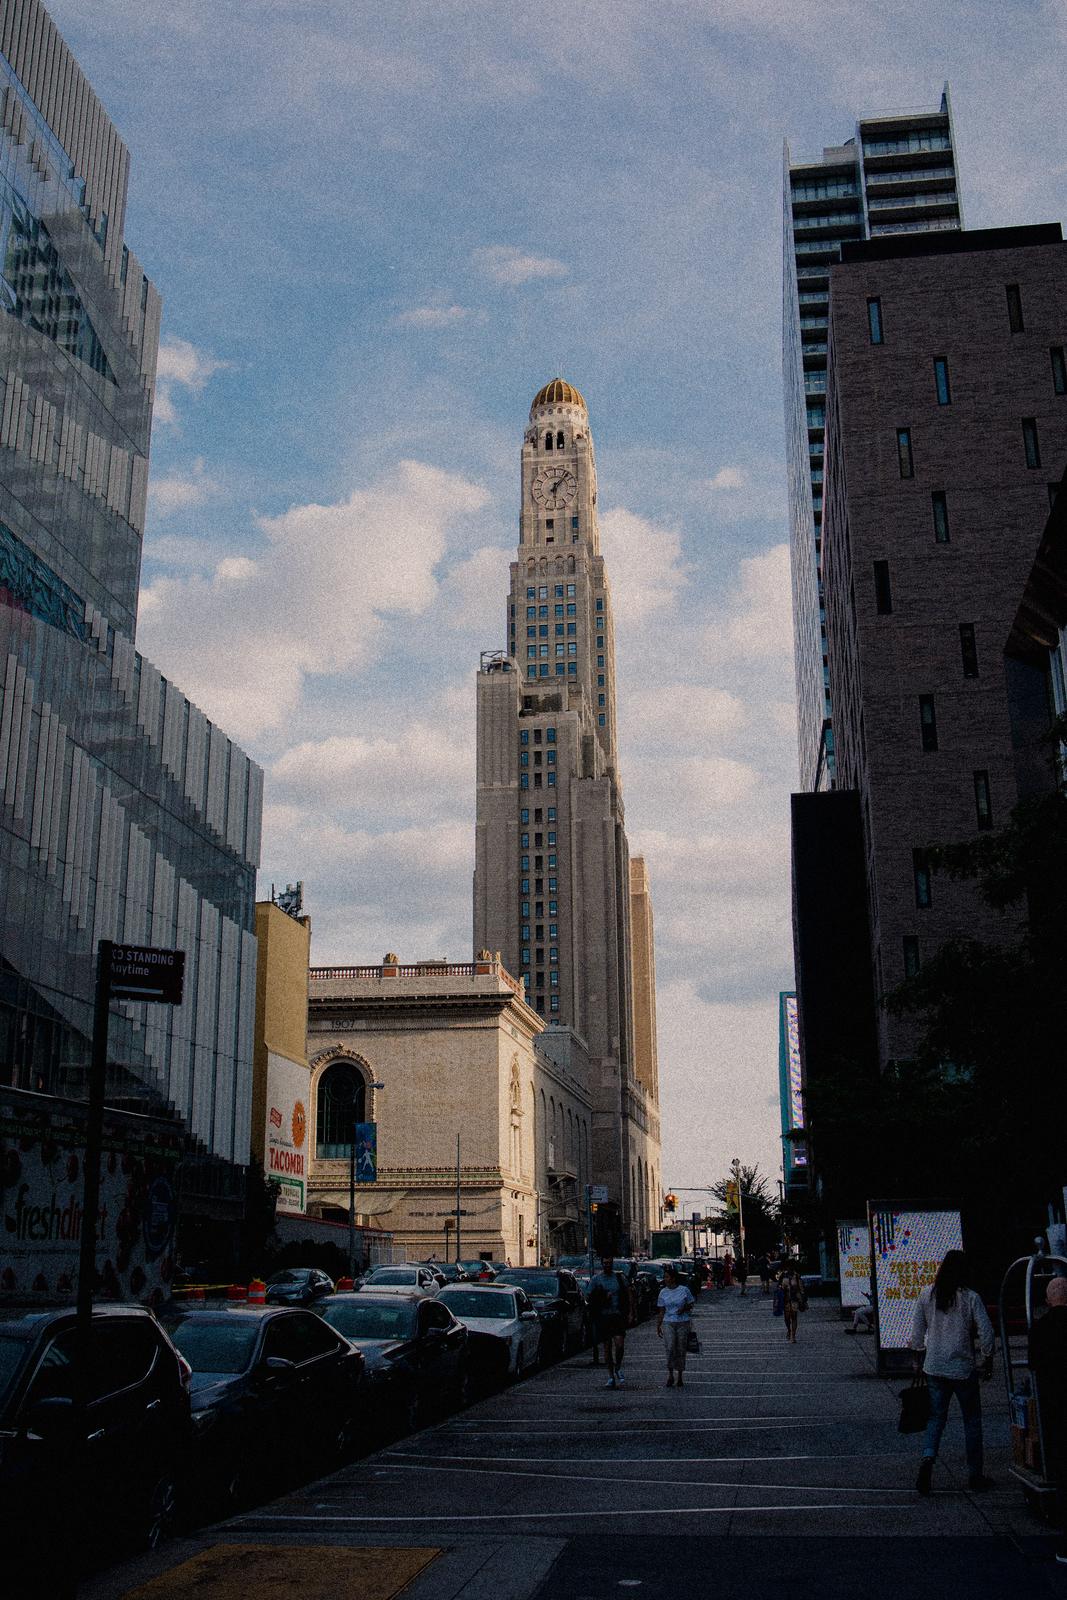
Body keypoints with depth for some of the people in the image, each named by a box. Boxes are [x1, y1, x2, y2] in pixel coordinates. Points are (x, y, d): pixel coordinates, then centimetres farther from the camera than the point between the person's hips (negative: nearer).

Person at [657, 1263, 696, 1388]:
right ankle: (670, 1375, -2)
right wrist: (658, 1326, 6)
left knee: (681, 1350, 4)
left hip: (683, 1322, -1)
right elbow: (661, 1311, 9)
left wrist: (684, 1308, -14)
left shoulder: (684, 1290, -3)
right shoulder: (663, 1292, 4)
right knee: (670, 1348, -15)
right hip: (669, 1323, 1)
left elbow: (691, 1304, 6)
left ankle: (679, 1377, 16)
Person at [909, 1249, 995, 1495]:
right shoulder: (970, 1298, -10)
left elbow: (917, 1331, 4)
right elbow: (986, 1332, -11)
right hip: (963, 1368, -3)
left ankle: (927, 1458, -15)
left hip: (934, 1367, 3)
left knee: (936, 1416, 10)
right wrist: (988, 1362, 4)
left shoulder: (927, 1294, -1)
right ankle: (975, 1475, 18)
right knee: (972, 1420, 12)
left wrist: (918, 1360, 16)